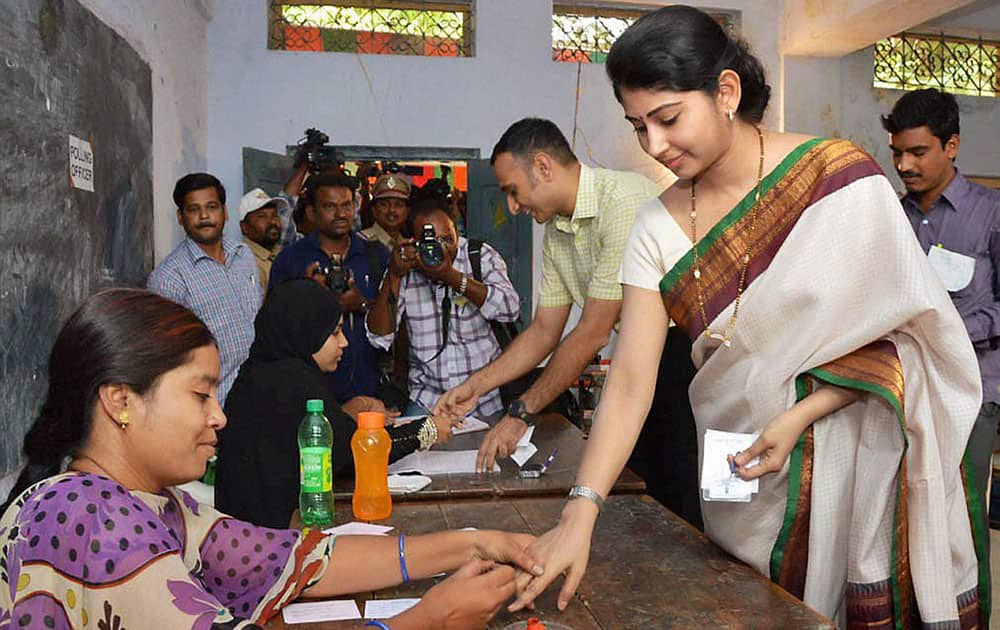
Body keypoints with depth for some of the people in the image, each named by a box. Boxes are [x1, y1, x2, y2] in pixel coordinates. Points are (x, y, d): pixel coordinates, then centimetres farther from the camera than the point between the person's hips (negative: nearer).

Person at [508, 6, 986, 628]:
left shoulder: (837, 175, -13)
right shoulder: (659, 229, -4)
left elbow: (903, 327, -8)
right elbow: (630, 381, -10)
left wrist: (798, 416, -19)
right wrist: (580, 514, -19)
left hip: (856, 457, -2)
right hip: (739, 478, 3)